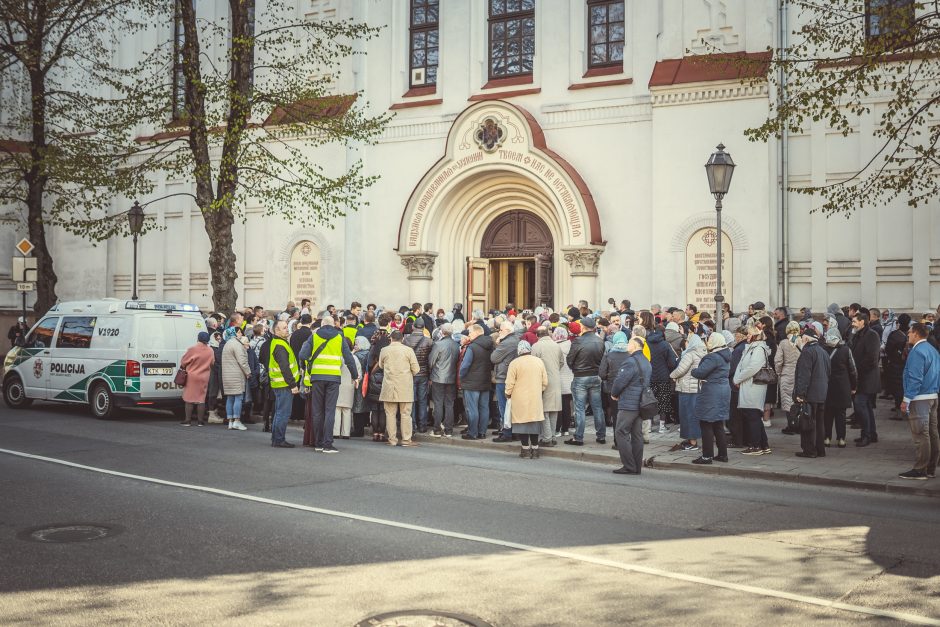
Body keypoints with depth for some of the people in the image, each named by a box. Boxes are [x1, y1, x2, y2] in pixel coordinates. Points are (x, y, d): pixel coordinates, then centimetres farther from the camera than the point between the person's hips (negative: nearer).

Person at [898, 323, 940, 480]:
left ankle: (920, 470, -2)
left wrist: (907, 399, -17)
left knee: (920, 435, -6)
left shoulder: (917, 352, -16)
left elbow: (915, 378, -20)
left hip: (919, 399, -10)